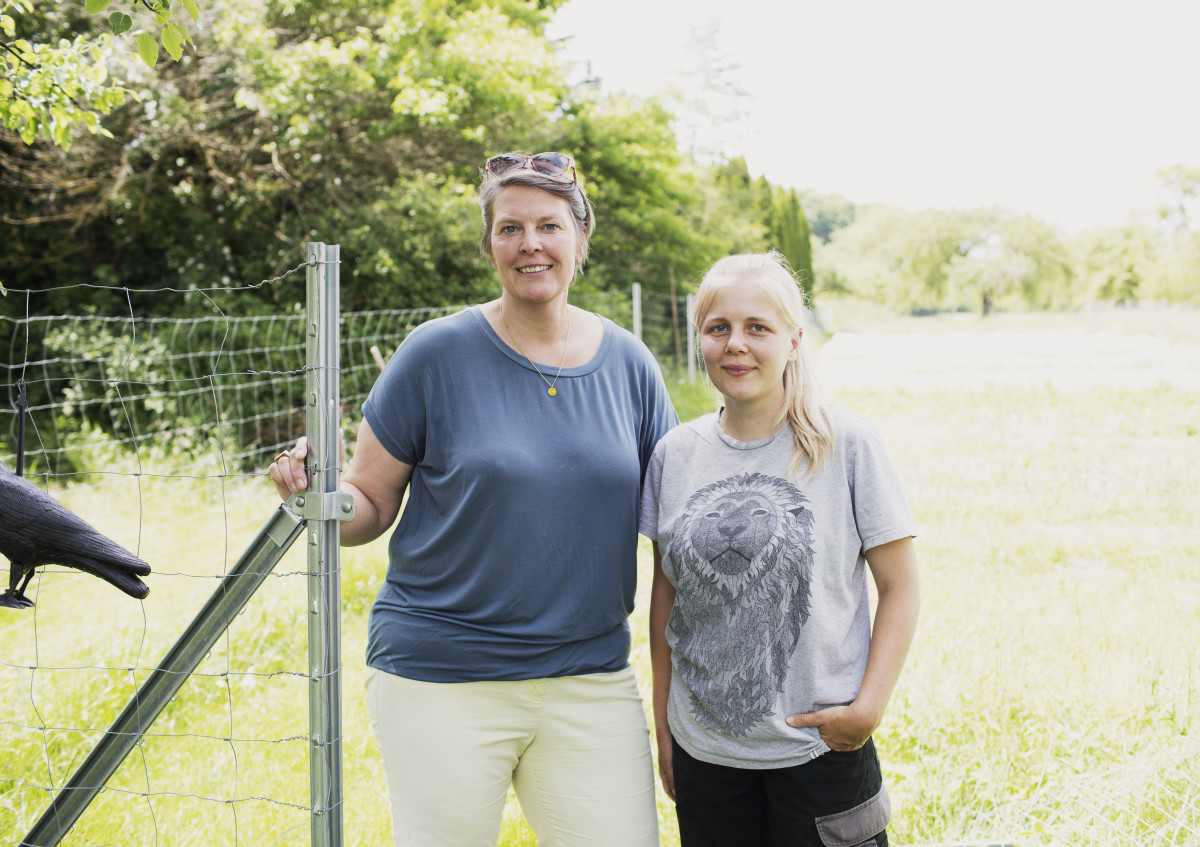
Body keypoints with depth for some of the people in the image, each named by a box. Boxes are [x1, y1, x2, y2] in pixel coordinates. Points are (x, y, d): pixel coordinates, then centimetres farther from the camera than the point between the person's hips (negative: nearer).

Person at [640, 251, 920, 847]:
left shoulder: (848, 446, -7)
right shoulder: (676, 453, 3)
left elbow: (899, 588, -3)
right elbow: (666, 594, 10)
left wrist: (869, 706, -13)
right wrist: (663, 727, 11)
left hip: (820, 748, -3)